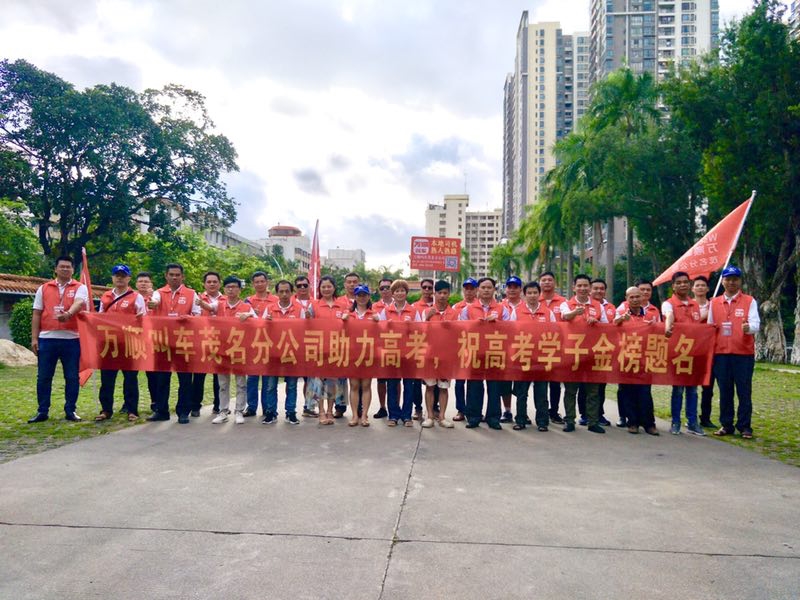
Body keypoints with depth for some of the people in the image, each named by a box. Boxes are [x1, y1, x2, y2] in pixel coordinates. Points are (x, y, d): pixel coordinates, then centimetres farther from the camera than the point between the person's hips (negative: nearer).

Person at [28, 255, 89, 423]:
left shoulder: (80, 288, 4)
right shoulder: (43, 288, 12)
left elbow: (79, 303, -17)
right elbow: (36, 314, 10)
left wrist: (68, 313, -39)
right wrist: (34, 338, 3)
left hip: (71, 339, -2)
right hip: (47, 338, 2)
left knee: (72, 377, 3)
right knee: (43, 377, 5)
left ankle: (70, 410, 12)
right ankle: (43, 411, 15)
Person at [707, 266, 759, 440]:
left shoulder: (749, 301, 3)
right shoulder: (714, 303, 11)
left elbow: (755, 324, -9)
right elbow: (709, 327, 14)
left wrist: (749, 327, -31)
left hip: (744, 353, -3)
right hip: (720, 353, 3)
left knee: (744, 391, 1)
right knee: (724, 391, 8)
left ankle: (745, 427, 11)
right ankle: (726, 425, 18)